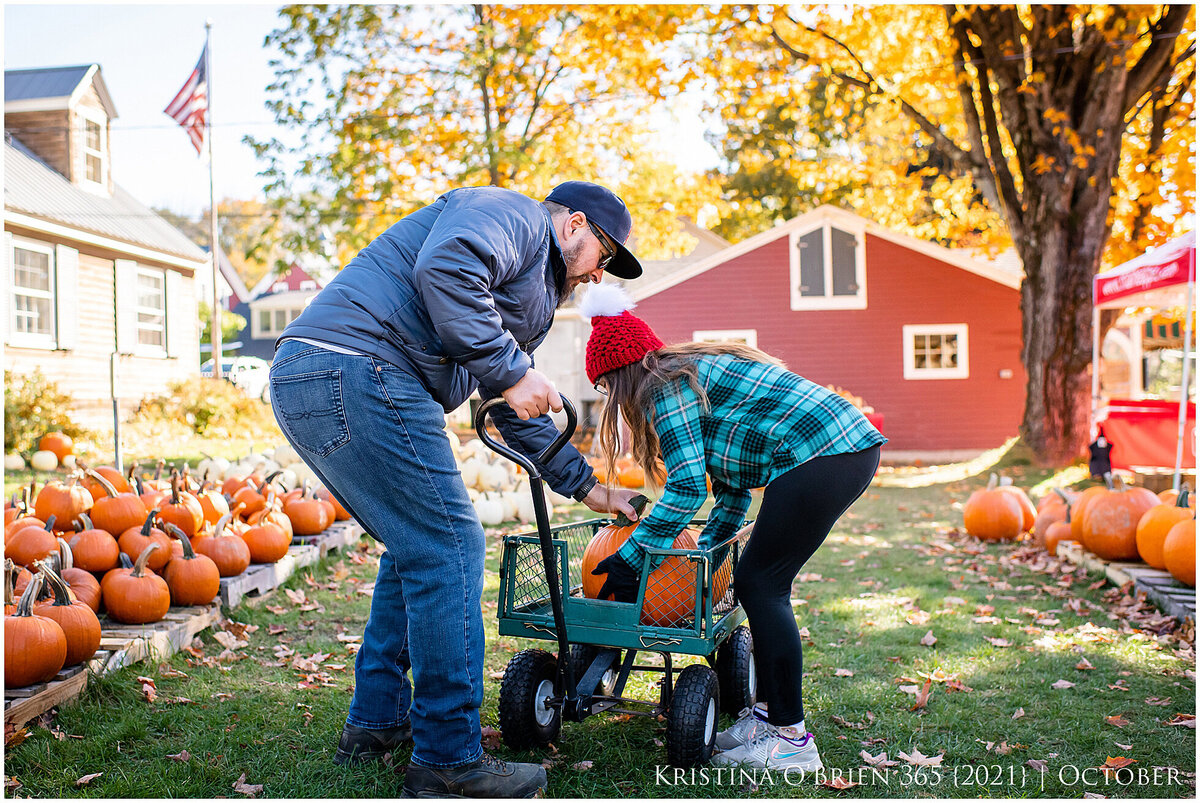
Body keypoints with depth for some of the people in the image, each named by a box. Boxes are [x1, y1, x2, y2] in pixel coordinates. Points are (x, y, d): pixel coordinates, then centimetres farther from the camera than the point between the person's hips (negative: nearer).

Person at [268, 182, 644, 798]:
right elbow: (444, 266, -22)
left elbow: (520, 415, 34)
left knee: (418, 548, 19)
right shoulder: (515, 214, 1)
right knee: (446, 549, -8)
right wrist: (511, 371, -17)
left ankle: (376, 723, 28)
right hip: (354, 370, -11)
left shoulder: (531, 299, 30)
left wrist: (585, 487, 34)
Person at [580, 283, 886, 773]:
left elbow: (687, 489, -14)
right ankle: (769, 713, 21)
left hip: (821, 459, -10)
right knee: (758, 583, 14)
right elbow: (731, 481, 25)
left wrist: (629, 557, -9)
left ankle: (791, 739, 1)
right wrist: (707, 545, 26)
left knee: (760, 586, -4)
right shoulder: (695, 370, 23)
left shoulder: (666, 386, -6)